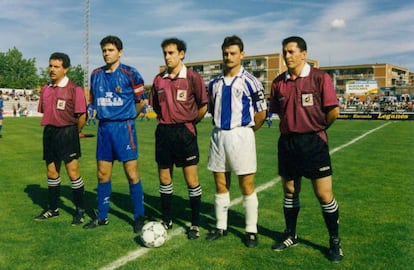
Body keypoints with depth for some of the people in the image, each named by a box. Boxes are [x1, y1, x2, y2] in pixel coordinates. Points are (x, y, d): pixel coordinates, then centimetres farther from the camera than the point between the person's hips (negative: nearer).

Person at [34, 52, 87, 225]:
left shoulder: (74, 89, -11)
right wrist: (51, 129, 11)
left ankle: (80, 211, 9)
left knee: (73, 173, -4)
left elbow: (82, 116, -11)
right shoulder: (46, 89, 9)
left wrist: (73, 132, 0)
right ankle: (53, 209, 28)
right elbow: (44, 111, 18)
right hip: (49, 132, 7)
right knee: (52, 173, 14)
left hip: (67, 132, -7)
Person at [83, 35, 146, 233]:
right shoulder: (96, 74, 9)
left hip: (124, 127, -5)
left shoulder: (130, 73, -7)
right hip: (104, 127, 5)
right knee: (103, 174, 10)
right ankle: (102, 217, 22)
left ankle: (139, 217, 10)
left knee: (131, 173, -3)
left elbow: (140, 101, 1)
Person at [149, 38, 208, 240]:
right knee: (164, 179, 12)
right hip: (163, 132, 5)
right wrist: (165, 119, 11)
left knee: (191, 180, 0)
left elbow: (203, 106, -3)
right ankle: (166, 219, 27)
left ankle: (195, 224, 14)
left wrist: (190, 122, 3)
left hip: (184, 132, -4)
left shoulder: (192, 77, -7)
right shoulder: (159, 79, 7)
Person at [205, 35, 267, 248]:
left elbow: (261, 113, -2)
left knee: (247, 185, 1)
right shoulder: (215, 83, 11)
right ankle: (221, 226, 22)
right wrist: (221, 127, 12)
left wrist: (245, 130, 5)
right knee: (220, 184, 10)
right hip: (218, 135, 5)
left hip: (241, 136, -5)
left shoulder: (250, 82, -5)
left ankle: (251, 230, 12)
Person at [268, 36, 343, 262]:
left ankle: (335, 241, 17)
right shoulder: (279, 82, 5)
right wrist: (293, 124, 11)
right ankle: (290, 235, 31)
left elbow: (333, 111, -9)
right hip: (287, 142, 4)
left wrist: (316, 129, 2)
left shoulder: (320, 78, -8)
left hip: (313, 143, -4)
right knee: (289, 192, 14)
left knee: (324, 195, -1)